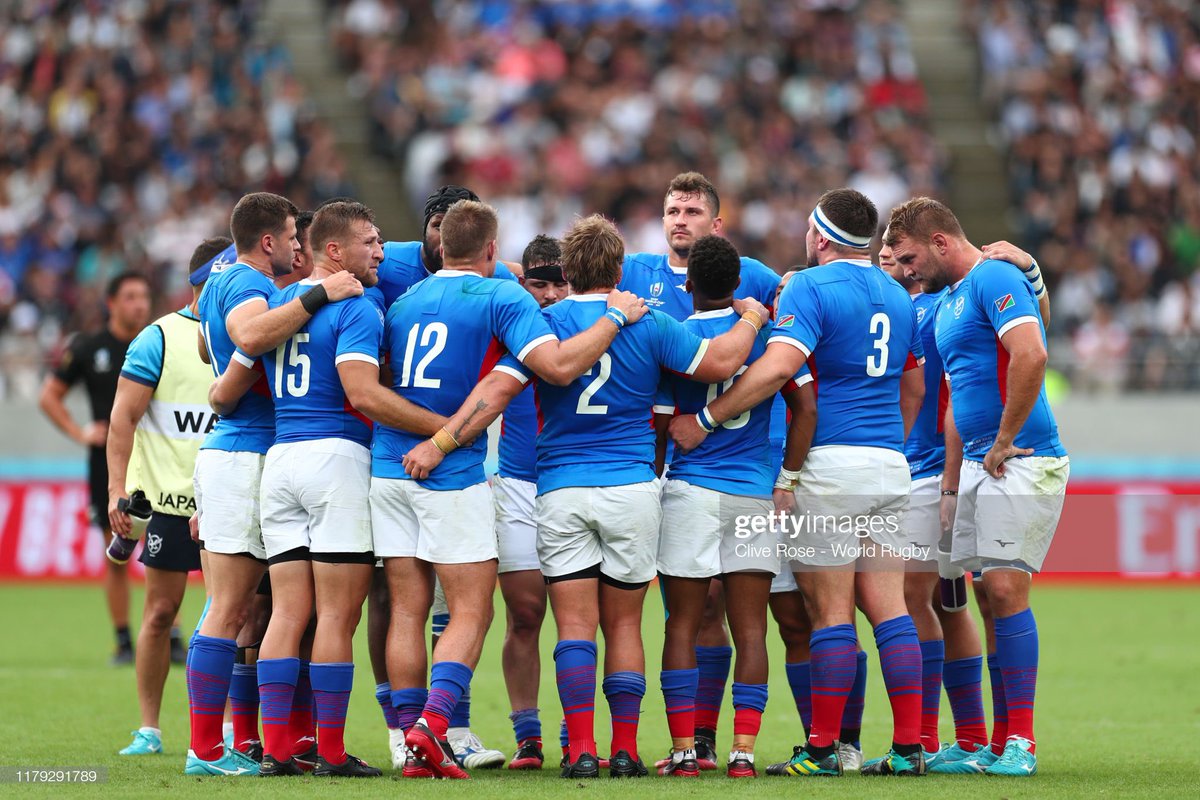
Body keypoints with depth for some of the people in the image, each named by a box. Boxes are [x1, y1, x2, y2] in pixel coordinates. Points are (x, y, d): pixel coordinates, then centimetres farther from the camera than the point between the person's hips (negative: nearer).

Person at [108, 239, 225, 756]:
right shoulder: (160, 339, -3)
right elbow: (124, 416, -5)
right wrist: (118, 489, -13)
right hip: (169, 498, -3)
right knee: (161, 611, 1)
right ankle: (149, 728, 10)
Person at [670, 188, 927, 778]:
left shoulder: (812, 287, -9)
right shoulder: (896, 296, 15)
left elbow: (779, 365, -22)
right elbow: (913, 387, 23)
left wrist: (705, 420, -18)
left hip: (829, 463, -7)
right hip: (889, 465, 7)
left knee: (830, 612, -4)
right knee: (888, 607, 5)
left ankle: (822, 748, -2)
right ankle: (908, 746, 2)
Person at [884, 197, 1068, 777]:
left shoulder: (994, 279, -10)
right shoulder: (947, 303, 19)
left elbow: (1031, 355, -25)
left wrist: (1004, 442, -18)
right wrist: (952, 479, 21)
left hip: (1022, 462, -9)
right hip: (977, 465, 9)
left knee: (1006, 589, -11)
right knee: (992, 595, 7)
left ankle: (1021, 742, -8)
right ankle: (995, 743, 9)